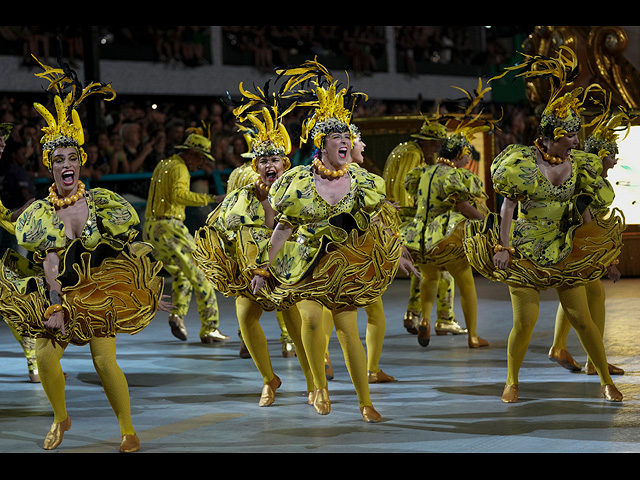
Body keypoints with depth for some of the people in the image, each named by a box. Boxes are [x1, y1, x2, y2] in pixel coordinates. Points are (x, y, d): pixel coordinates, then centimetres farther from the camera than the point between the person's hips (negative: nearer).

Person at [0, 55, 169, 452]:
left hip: (100, 291, -1)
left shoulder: (102, 204, -3)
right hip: (59, 292, 1)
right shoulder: (42, 213, -4)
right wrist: (55, 305, -24)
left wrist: (147, 289, 7)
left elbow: (124, 250, 5)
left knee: (105, 360, -15)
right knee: (46, 354, -15)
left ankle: (128, 429, 3)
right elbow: (50, 262, -13)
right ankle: (61, 418, 13)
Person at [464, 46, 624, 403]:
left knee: (582, 317, 1)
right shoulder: (523, 163, -11)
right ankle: (512, 380, 17)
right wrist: (502, 246, -14)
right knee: (526, 319, -5)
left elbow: (582, 208, 12)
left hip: (565, 249, 3)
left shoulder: (577, 163, 1)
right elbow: (508, 207, -7)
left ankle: (607, 381, 13)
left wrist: (592, 244, 11)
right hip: (526, 250, -3)